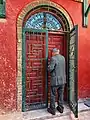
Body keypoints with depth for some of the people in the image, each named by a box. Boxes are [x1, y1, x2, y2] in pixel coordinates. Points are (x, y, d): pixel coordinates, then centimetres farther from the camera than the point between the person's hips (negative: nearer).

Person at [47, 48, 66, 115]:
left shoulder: (53, 58, -17)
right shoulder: (63, 58, 5)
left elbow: (50, 69, -21)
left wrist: (49, 66, 1)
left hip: (55, 80, -6)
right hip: (63, 80, 7)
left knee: (53, 95, 9)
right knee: (61, 94, 19)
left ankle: (52, 109, 22)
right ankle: (61, 108, 32)